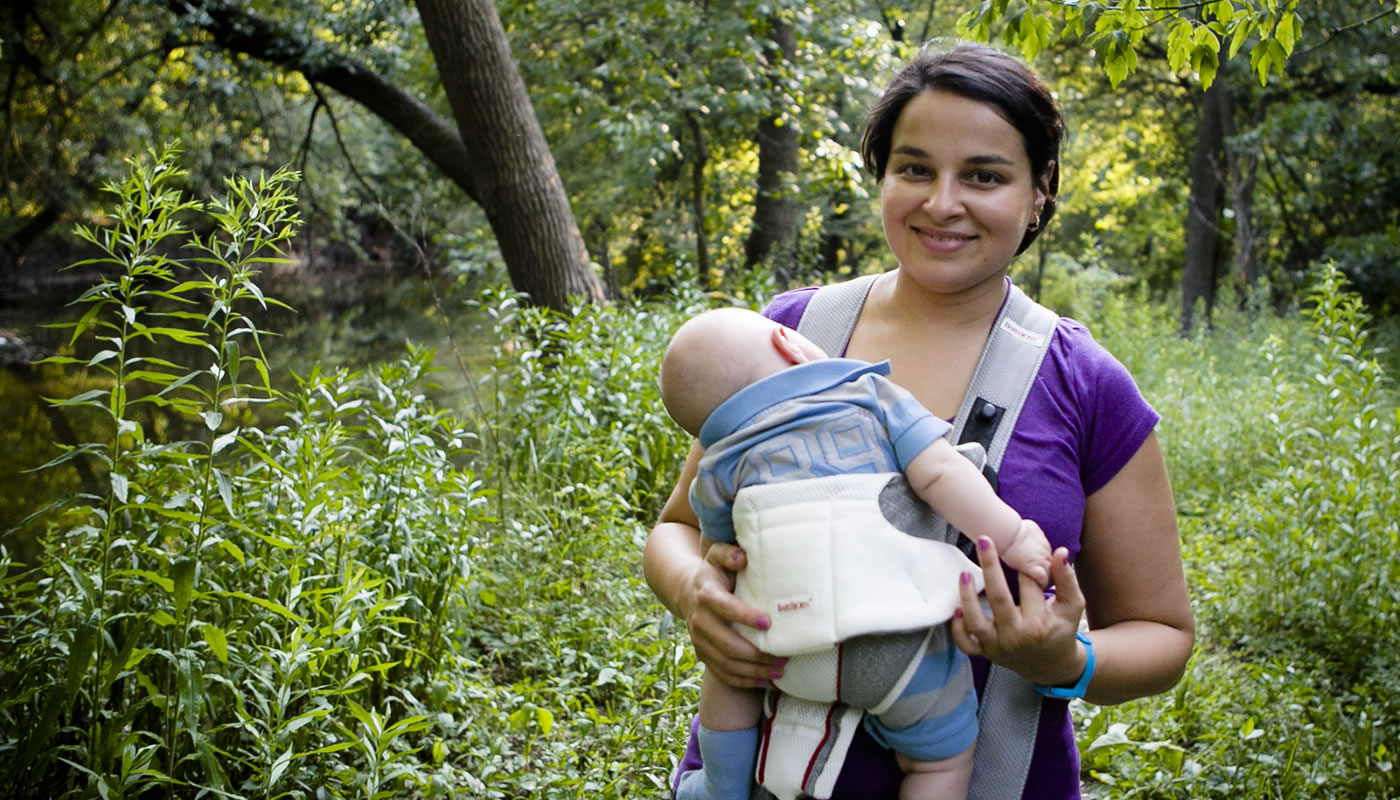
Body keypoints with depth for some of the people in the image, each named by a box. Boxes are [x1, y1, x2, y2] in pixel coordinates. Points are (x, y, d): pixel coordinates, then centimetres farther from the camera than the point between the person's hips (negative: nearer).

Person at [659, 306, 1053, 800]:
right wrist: (1011, 537, 3)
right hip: (904, 638, -1)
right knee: (943, 758, 18)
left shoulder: (723, 465, 13)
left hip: (791, 642, 2)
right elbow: (938, 473, -3)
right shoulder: (872, 395, 9)